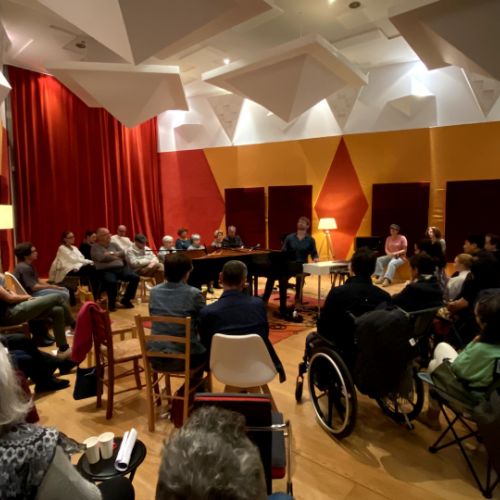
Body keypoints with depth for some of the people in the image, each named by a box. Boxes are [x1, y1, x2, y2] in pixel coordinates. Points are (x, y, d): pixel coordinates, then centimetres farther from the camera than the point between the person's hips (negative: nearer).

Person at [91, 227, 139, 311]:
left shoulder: (114, 244, 22)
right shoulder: (95, 247, 6)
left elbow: (123, 253, 9)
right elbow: (101, 258, -11)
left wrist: (111, 253, -6)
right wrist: (116, 256, 0)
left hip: (120, 268, 5)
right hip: (106, 270, -5)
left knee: (135, 277, -17)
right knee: (111, 282, -38)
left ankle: (126, 299, 1)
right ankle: (111, 303, -12)